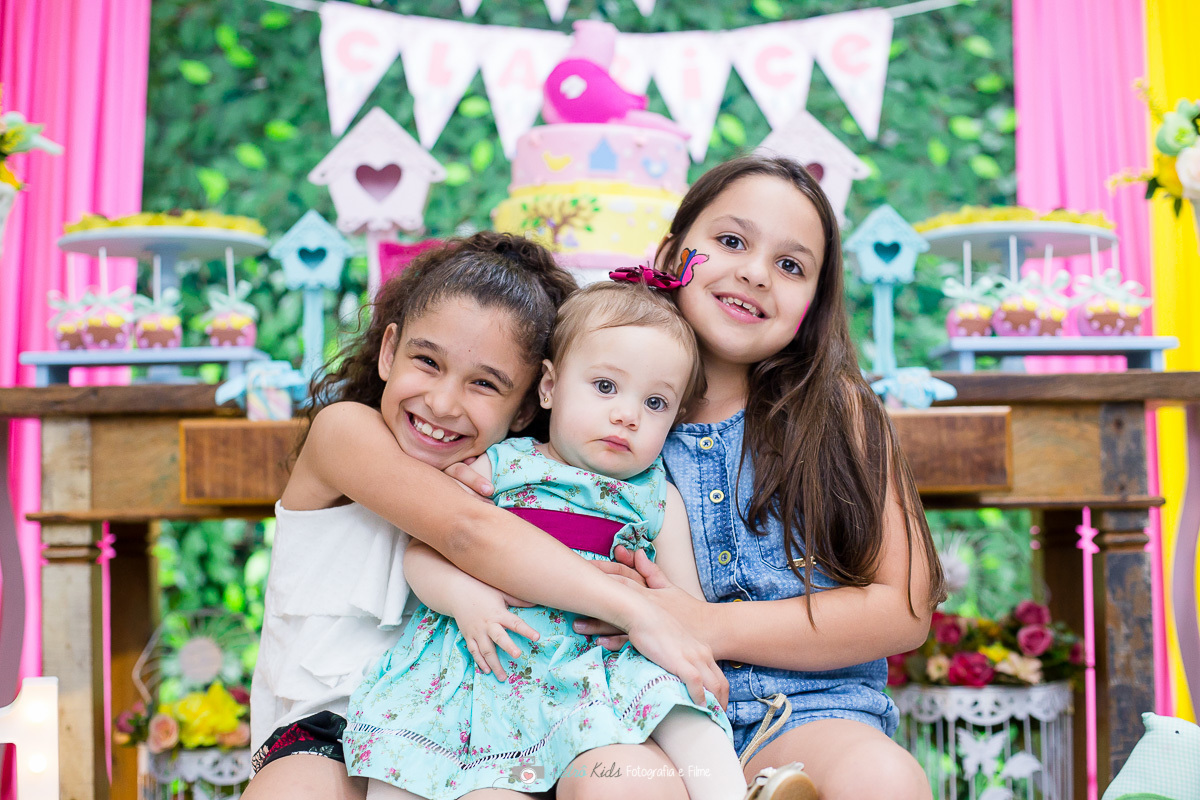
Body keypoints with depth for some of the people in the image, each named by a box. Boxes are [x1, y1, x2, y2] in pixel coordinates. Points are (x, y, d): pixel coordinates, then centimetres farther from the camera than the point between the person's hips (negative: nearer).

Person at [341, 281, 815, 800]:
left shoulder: (658, 499, 12)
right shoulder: (497, 466, 7)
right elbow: (422, 553, 6)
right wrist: (465, 597, -15)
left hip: (605, 664, 1)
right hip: (491, 654, 0)